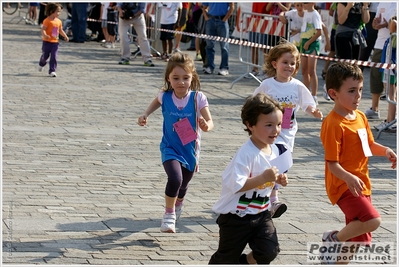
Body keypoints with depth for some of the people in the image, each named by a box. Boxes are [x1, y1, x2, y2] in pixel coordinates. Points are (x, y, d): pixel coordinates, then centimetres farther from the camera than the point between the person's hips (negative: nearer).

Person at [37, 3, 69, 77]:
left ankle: (52, 71, 1)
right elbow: (43, 29, -20)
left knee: (54, 57, -3)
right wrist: (45, 35, -39)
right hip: (47, 42, -4)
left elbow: (60, 30, 20)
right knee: (45, 56, 9)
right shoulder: (47, 20, -13)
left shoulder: (59, 21, 7)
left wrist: (65, 36, 8)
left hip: (55, 42, 4)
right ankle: (41, 64, 41)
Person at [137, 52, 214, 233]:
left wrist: (206, 126, -40)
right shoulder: (165, 96, -10)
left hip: (190, 150, 1)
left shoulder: (198, 98, -17)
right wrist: (146, 114, 0)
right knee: (175, 178, -28)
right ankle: (169, 215, -9)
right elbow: (156, 102, 15)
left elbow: (210, 121, -18)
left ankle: (178, 206, 56)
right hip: (170, 149, -1)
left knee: (183, 185, 22)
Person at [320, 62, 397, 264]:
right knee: (372, 220, -27)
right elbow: (332, 164, -21)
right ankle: (334, 238, -4)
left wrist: (386, 151, 2)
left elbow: (369, 145, 22)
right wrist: (348, 178, -38)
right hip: (344, 186, -9)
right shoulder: (333, 124, -19)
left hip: (361, 185, 9)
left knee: (359, 239, 13)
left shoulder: (360, 117, 8)